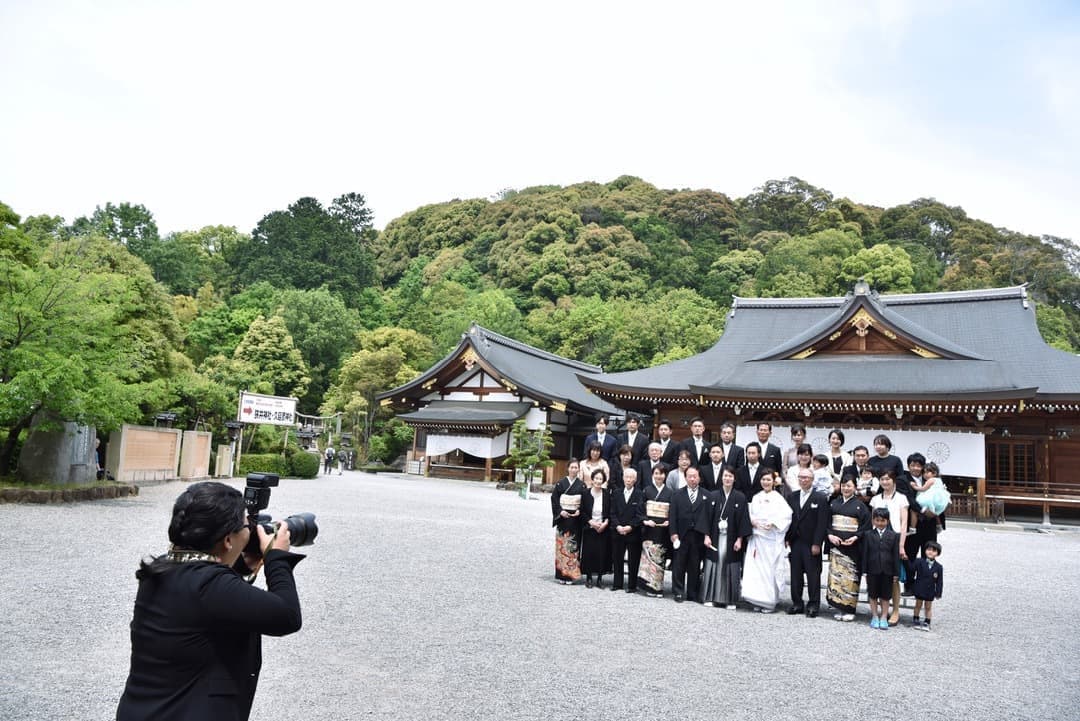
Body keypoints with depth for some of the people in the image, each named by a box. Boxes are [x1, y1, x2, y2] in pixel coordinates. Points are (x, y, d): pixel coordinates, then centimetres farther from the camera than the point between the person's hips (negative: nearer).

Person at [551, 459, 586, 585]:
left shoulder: (582, 485, 6)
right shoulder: (561, 483, 5)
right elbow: (554, 498, 3)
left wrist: (579, 511, -12)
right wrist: (560, 511, -9)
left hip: (575, 518, 0)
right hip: (562, 517, 0)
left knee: (573, 545, -3)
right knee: (562, 544, -1)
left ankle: (570, 573, 2)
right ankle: (561, 574, 5)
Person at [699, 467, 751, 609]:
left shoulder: (740, 498, 1)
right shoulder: (713, 496, 5)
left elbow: (743, 519, -1)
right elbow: (707, 517, 4)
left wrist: (740, 539, -7)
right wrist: (707, 536, -4)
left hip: (732, 539, -1)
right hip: (715, 538, 1)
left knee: (731, 569, 2)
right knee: (713, 566, 3)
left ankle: (730, 600, 11)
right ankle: (710, 597, 13)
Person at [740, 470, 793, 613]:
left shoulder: (778, 498, -1)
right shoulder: (756, 498, 13)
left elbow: (786, 516, -8)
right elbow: (750, 514, 17)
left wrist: (773, 523, -20)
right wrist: (752, 521, -3)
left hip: (772, 538, -4)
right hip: (756, 536, 4)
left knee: (770, 569, -2)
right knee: (755, 568, 1)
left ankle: (770, 602, 7)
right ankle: (757, 600, 9)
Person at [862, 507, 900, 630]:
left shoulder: (894, 536, 1)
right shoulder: (868, 535, 0)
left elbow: (896, 555, 2)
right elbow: (865, 554, 1)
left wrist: (896, 573, -1)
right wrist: (865, 571, -2)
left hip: (887, 571, 0)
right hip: (873, 570, 0)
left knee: (885, 595, 8)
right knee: (873, 595, 9)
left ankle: (884, 618, 18)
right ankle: (875, 617, 20)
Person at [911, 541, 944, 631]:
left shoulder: (938, 567, -5)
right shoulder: (919, 562, -8)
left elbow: (939, 582, -3)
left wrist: (938, 593, -4)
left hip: (930, 591, 1)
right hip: (919, 589, -1)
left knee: (928, 607, 11)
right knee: (918, 605, 12)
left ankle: (927, 623, 22)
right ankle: (915, 620, 26)